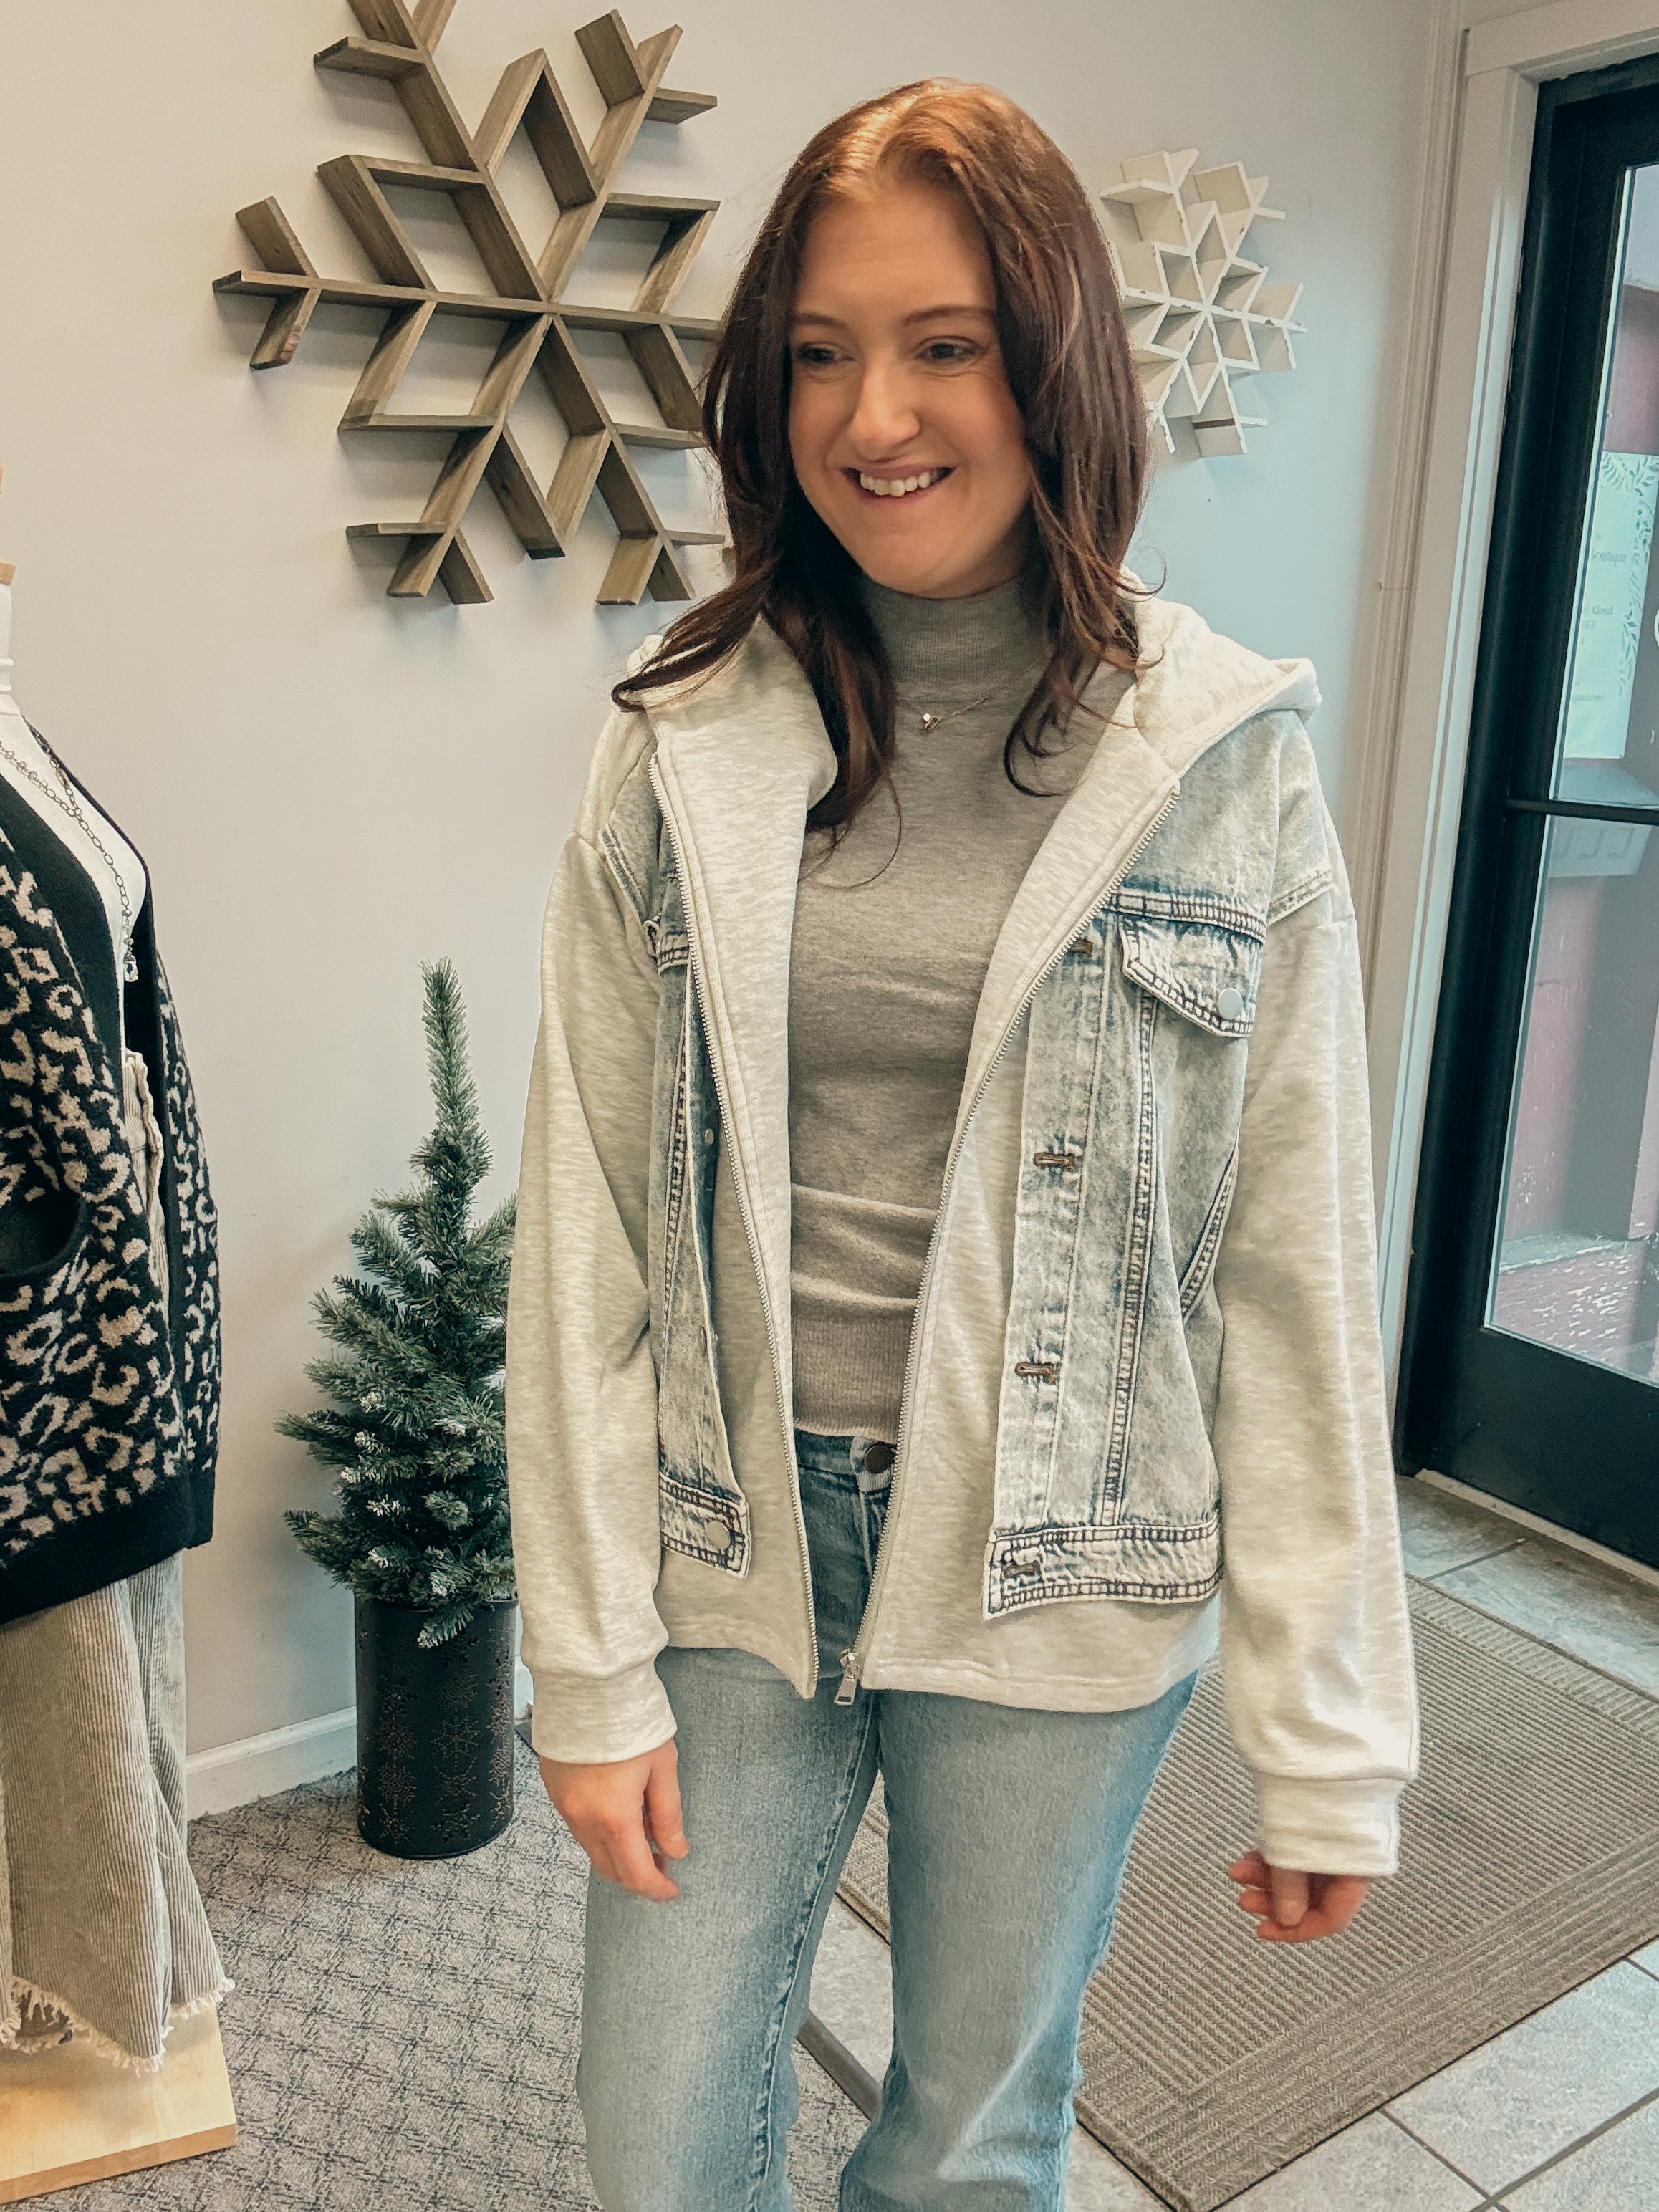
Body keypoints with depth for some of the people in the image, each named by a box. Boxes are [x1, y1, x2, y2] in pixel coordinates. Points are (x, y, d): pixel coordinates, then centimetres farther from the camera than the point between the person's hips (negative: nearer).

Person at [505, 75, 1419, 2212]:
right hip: (734, 1546, 2)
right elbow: (584, 1237, -3)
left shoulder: (1224, 760, -7)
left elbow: (1298, 1272, -6)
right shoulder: (682, 752, -4)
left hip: (1059, 1572, -1)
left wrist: (1329, 1744, -3)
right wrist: (590, 1671, -2)